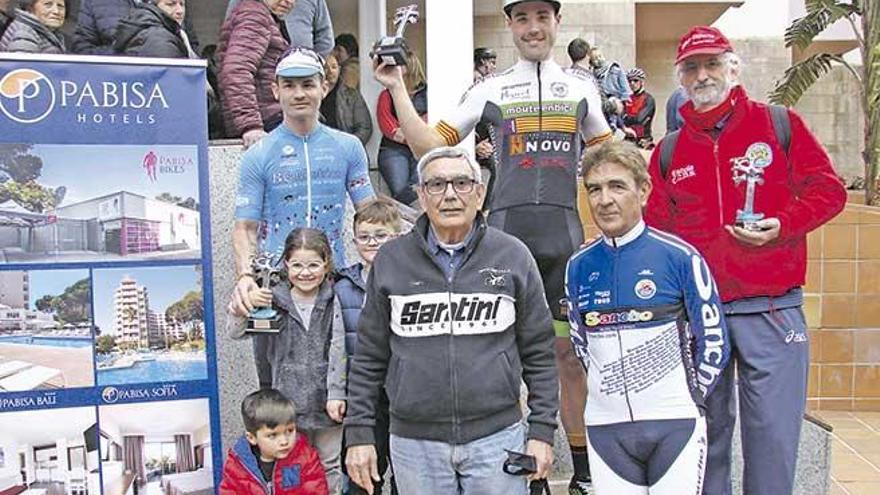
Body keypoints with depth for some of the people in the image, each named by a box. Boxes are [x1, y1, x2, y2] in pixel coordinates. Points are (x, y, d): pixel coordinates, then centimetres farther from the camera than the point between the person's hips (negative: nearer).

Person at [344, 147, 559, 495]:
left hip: (497, 437, 0)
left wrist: (542, 430, 1)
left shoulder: (513, 256, 0)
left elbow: (538, 353, 4)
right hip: (414, 443, 1)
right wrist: (359, 433, 3)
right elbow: (369, 357, 6)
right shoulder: (390, 260, 2)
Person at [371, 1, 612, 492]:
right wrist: (397, 90, -2)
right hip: (506, 233, -1)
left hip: (566, 237, 1)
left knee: (571, 354, 8)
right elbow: (430, 146, 5)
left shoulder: (582, 87, 15)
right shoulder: (490, 90, 10)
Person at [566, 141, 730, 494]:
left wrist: (688, 399, 3)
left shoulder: (679, 256, -9)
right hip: (605, 426, 3)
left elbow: (713, 340, -1)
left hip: (674, 424, -3)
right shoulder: (579, 266, 2)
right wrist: (609, 389, 11)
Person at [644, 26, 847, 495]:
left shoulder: (779, 123, 5)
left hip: (772, 310, -2)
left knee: (773, 430, 2)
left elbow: (828, 189, 3)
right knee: (705, 429, 12)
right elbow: (656, 229, 10)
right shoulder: (668, 151, 10)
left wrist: (783, 224, -13)